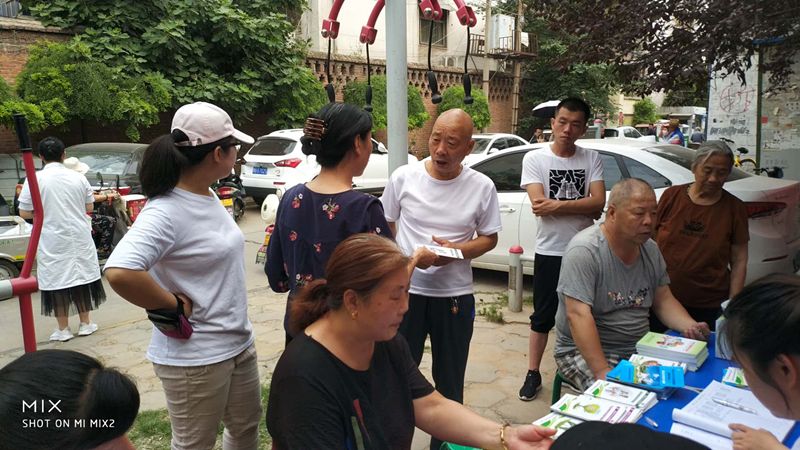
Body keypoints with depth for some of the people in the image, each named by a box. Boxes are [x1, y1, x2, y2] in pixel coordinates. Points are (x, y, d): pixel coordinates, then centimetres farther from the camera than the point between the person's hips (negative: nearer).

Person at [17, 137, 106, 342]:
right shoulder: (78, 178, -2)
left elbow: (24, 213, -6)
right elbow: (89, 207, 5)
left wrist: (43, 212, 12)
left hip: (52, 242, -2)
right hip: (79, 238, 2)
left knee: (57, 281, 7)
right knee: (82, 278, 13)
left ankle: (63, 329, 15)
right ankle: (85, 323, 22)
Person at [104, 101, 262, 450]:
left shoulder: (207, 196, 3)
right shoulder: (166, 211, -24)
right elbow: (119, 272, -38)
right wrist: (174, 306, -24)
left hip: (239, 344, 8)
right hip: (195, 357, -8)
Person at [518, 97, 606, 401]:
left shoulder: (592, 159, 3)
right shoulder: (535, 159, -3)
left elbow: (599, 203, -10)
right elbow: (539, 204, -15)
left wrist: (557, 206, -18)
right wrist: (581, 207, -11)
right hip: (549, 252, -2)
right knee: (543, 316, 9)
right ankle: (533, 373, 21)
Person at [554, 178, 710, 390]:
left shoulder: (650, 249, 5)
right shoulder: (584, 250, -20)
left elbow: (663, 300, 13)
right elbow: (578, 315, -26)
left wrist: (691, 326, -8)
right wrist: (603, 372, -32)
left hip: (639, 348, 7)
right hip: (584, 351, -7)